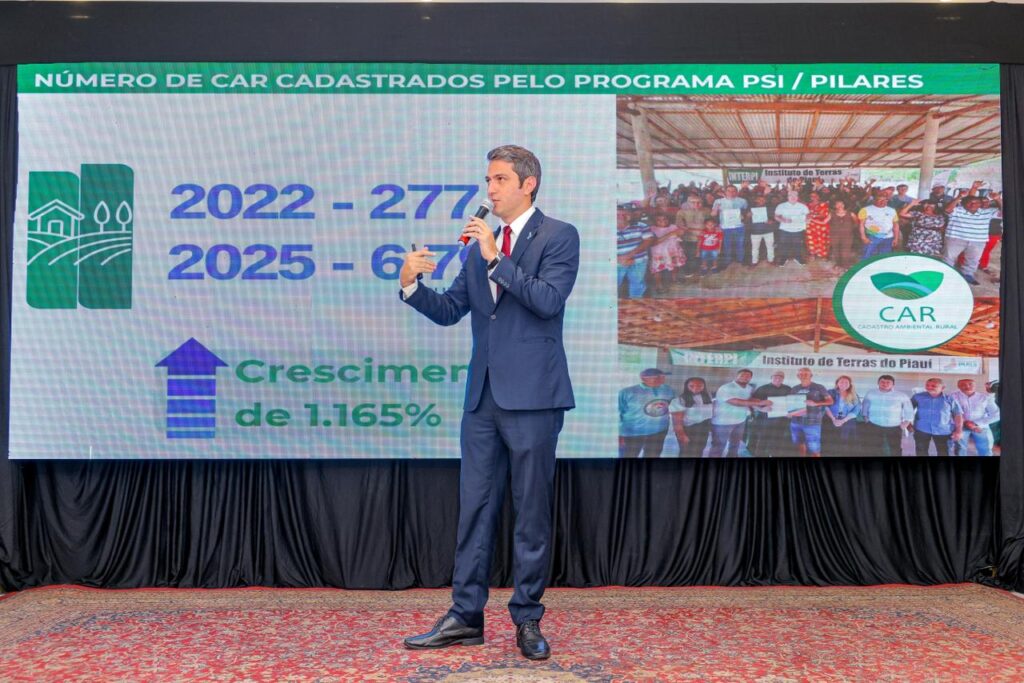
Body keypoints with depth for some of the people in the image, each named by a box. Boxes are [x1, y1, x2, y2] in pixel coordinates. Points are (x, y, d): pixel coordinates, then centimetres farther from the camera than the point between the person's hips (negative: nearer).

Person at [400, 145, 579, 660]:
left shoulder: (558, 236, -3)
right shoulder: (479, 244, 15)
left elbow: (549, 299, -17)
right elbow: (449, 311, 13)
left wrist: (496, 258, -18)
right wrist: (411, 284, -4)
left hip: (531, 397, -6)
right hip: (483, 396, 6)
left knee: (532, 513, 4)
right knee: (474, 509, 10)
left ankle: (527, 621, 16)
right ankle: (466, 616, 20)